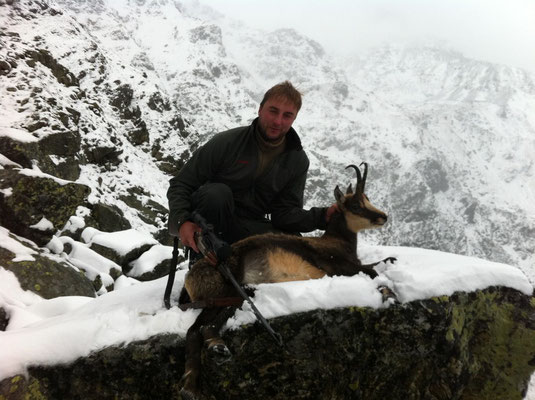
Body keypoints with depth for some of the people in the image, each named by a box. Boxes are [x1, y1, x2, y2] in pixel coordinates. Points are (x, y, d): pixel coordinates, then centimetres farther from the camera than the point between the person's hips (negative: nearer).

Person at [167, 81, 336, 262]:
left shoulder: (298, 161, 0)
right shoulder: (227, 142, -10)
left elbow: (285, 213, -4)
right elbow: (180, 185, -8)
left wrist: (324, 215, -22)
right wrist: (182, 221, -27)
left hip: (249, 228, 3)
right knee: (217, 192, -33)